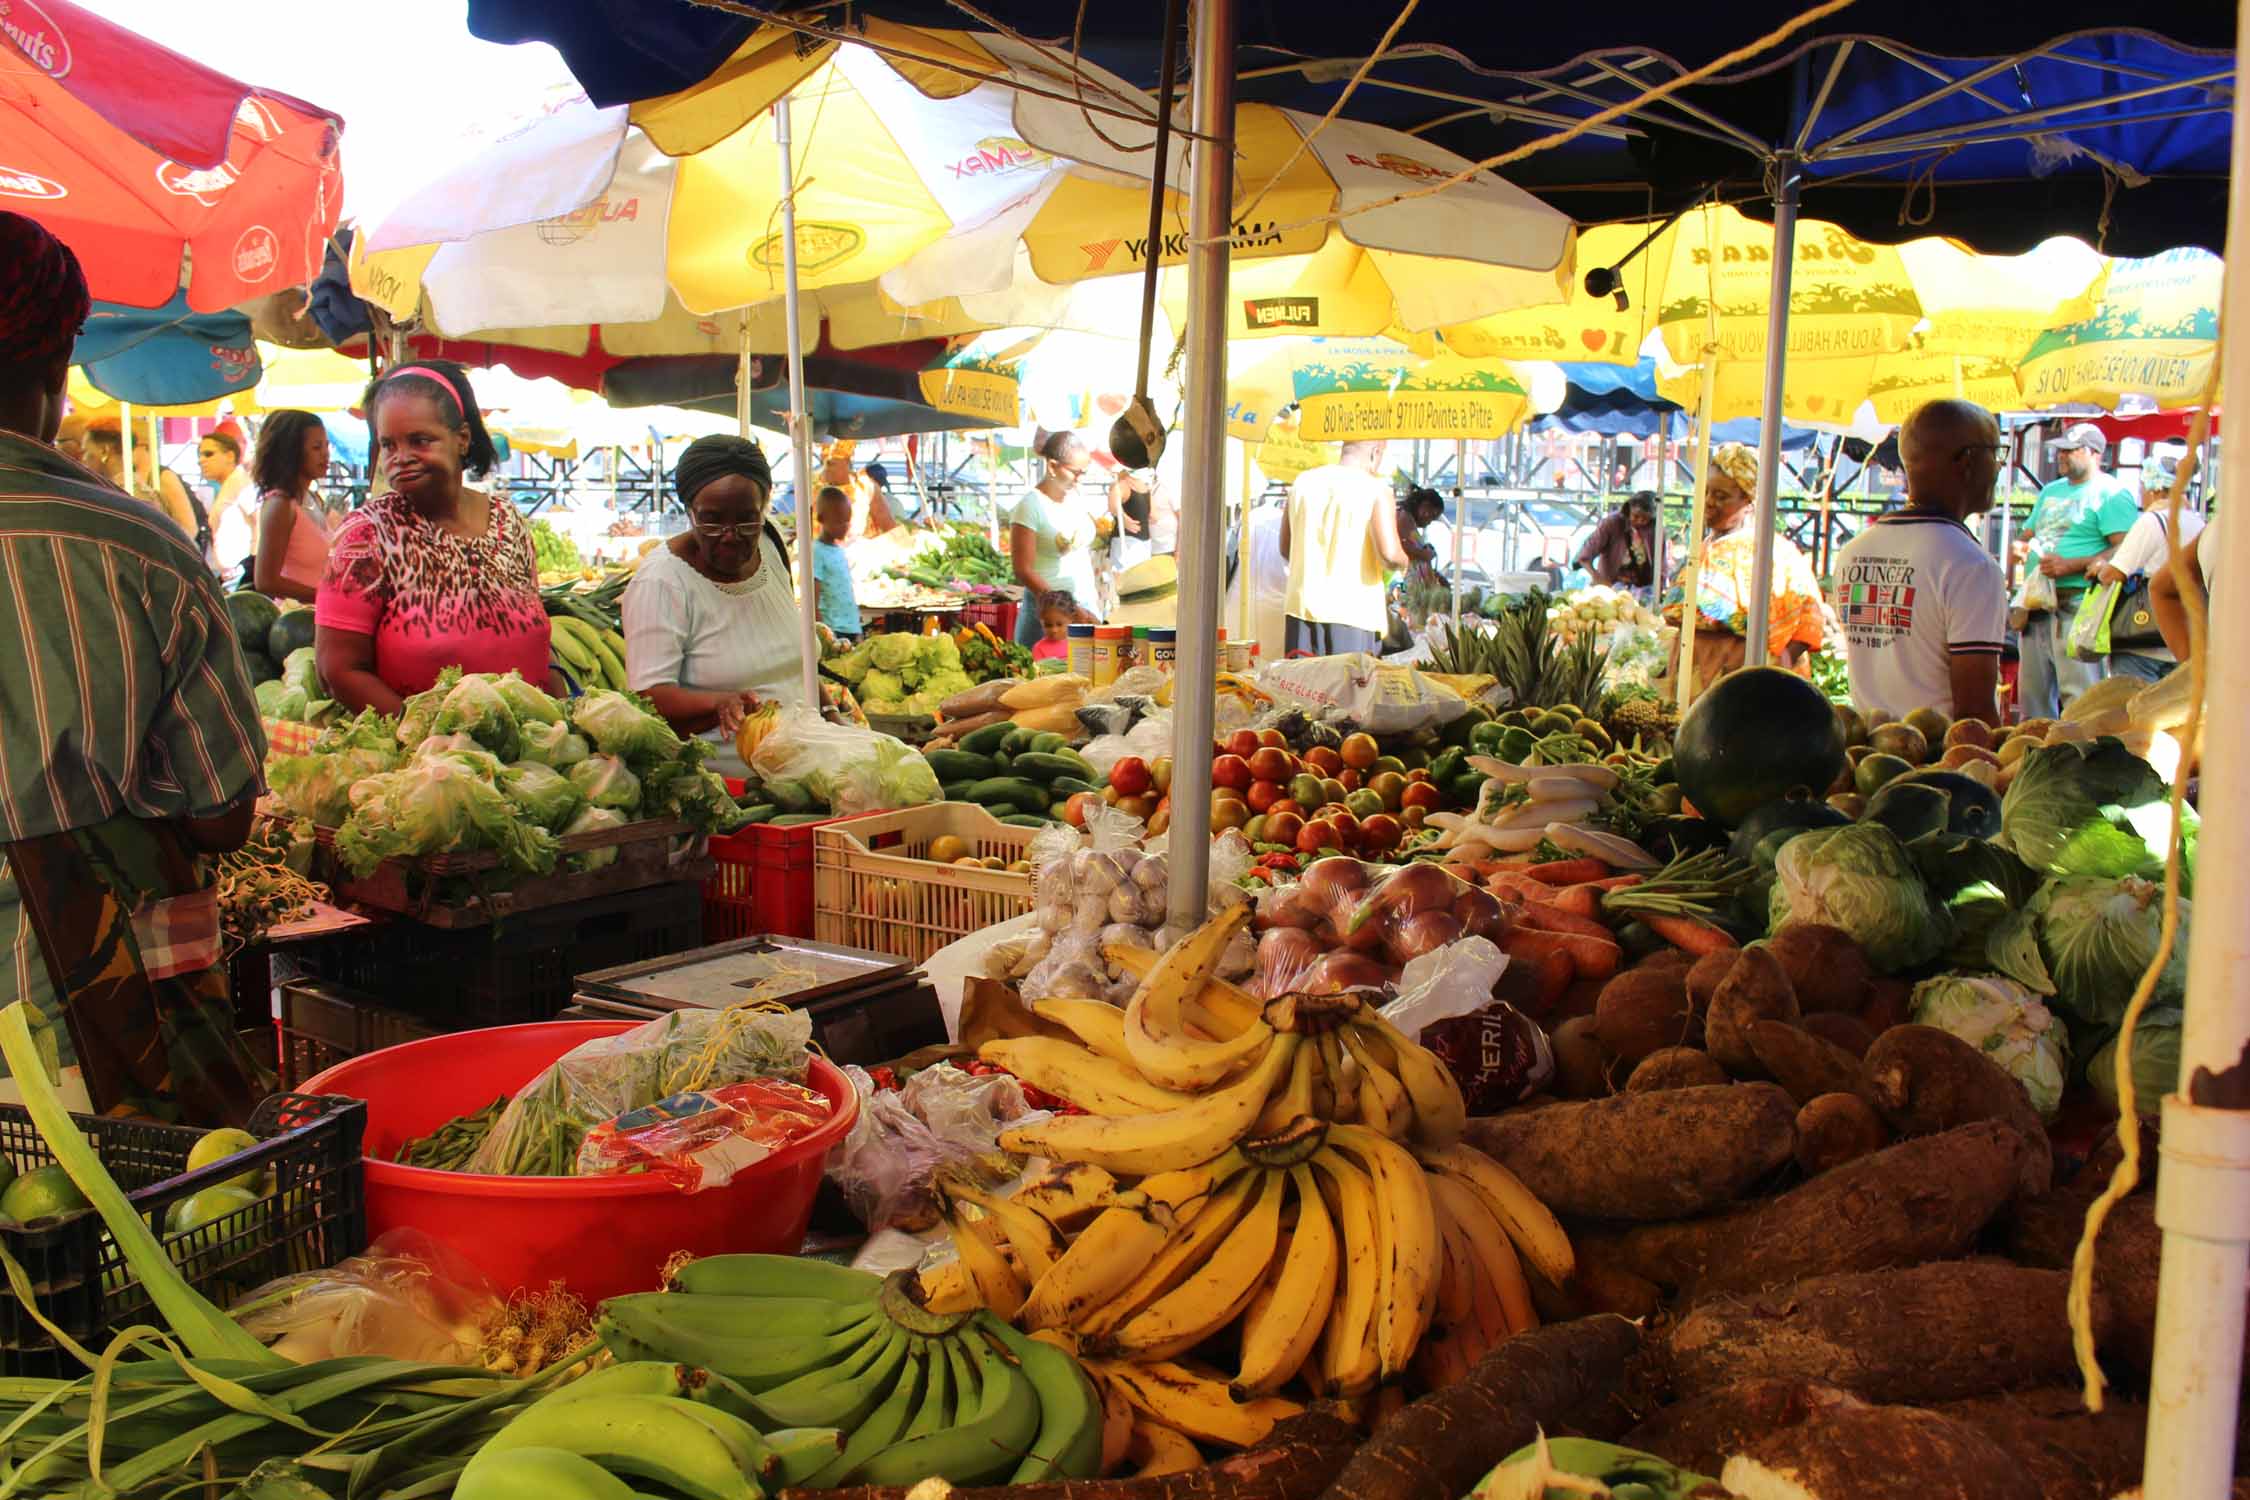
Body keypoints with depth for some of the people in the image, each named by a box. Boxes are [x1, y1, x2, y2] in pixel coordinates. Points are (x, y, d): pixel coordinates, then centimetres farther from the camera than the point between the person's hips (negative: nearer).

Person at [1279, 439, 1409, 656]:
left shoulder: (1303, 482, 9)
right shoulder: (1376, 490, -6)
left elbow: (1286, 548, 16)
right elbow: (1390, 555, -16)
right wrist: (1402, 560, 5)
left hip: (1303, 608, 5)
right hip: (1353, 614, -4)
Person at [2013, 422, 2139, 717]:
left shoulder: (2111, 494, -3)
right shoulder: (2050, 491, 23)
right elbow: (2028, 535, 31)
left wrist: (2072, 565, -20)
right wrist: (2022, 547, 6)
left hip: (2077, 607, -8)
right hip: (2037, 606, 8)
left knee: (2079, 699, -11)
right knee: (2033, 696, 10)